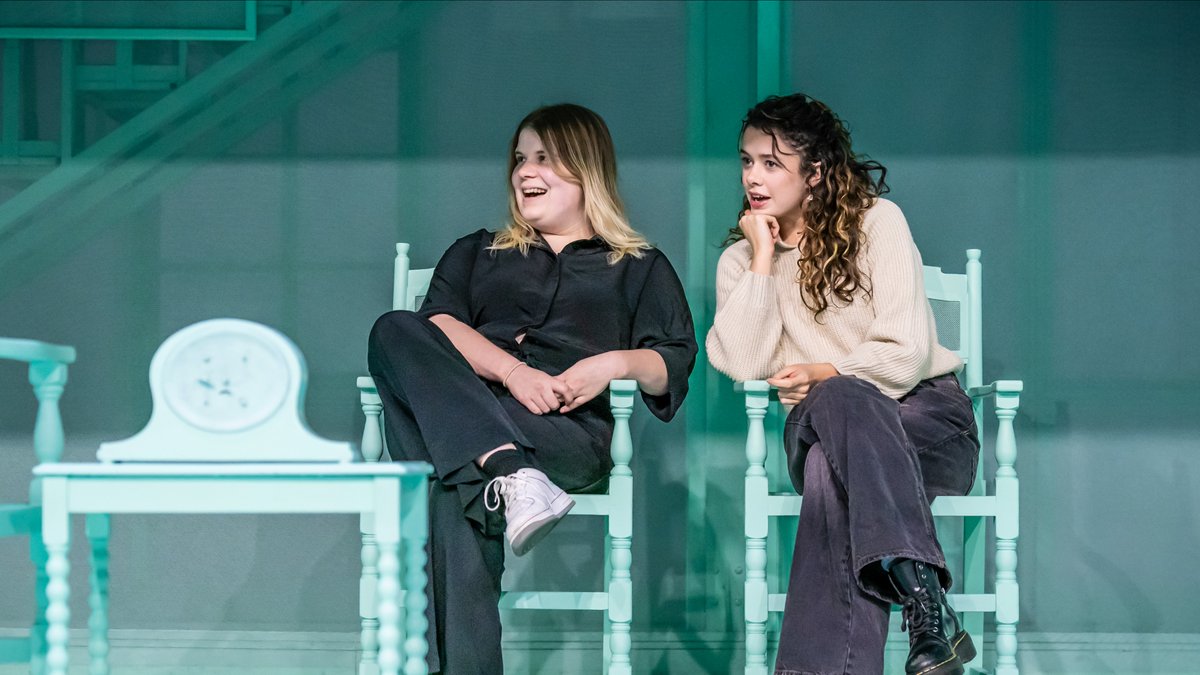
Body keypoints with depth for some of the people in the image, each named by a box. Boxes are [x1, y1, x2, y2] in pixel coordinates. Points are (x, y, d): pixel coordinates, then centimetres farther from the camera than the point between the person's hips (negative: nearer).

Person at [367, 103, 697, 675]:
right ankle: (510, 475, -48)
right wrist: (511, 372, -11)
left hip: (569, 431, -3)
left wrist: (617, 363, -11)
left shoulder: (640, 268, 28)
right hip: (469, 403, 3)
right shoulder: (475, 253, 33)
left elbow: (674, 364, 13)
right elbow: (440, 324, 10)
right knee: (395, 330, -31)